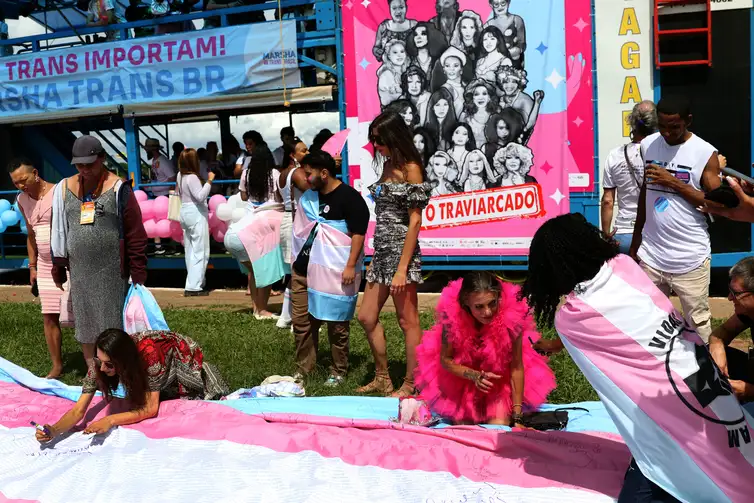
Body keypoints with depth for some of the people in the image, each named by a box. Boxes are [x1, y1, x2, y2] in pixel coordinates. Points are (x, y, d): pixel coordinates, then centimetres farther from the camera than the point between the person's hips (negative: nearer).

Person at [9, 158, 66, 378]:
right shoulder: (22, 200, 8)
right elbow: (31, 234, 17)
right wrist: (32, 266, 15)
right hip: (45, 266, 6)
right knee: (49, 316, 6)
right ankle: (57, 365, 17)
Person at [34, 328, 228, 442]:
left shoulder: (148, 353, -46)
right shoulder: (100, 361, -32)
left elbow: (151, 409, -39)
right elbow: (78, 410, -31)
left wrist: (111, 420, -49)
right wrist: (53, 431, -49)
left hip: (184, 355, -5)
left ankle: (205, 373, 26)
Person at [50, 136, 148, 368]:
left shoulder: (118, 189, -7)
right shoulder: (64, 189, 6)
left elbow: (135, 235, -8)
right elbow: (59, 232, 12)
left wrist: (138, 274, -9)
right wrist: (58, 269, 12)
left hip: (112, 271, -4)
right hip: (79, 271, 5)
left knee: (113, 325, 2)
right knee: (85, 324, 13)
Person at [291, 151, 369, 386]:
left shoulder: (349, 197, -10)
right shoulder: (309, 196, 14)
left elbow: (358, 233, -14)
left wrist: (351, 266, -20)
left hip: (334, 272, -7)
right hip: (303, 268, 7)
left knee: (337, 324, 2)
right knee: (301, 320, 10)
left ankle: (338, 372, 15)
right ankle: (303, 368, 22)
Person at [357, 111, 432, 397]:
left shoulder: (410, 169, -10)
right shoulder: (387, 166, 14)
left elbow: (414, 221, -14)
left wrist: (402, 269, -17)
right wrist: (376, 258, 15)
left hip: (401, 253, -9)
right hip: (382, 252, 9)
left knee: (407, 322, 0)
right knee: (367, 317, 13)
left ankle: (411, 386, 11)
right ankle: (382, 379, 26)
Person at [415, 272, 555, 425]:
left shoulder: (511, 319, -30)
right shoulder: (453, 317, -30)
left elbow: (516, 368, -21)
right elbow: (445, 359, -16)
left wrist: (517, 416, -19)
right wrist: (474, 375, -33)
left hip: (501, 379, 0)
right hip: (462, 378, 1)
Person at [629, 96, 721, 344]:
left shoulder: (706, 153, -8)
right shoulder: (647, 145, 5)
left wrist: (674, 182, -16)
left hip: (690, 259, -3)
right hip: (650, 256, 4)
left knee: (698, 323, 4)